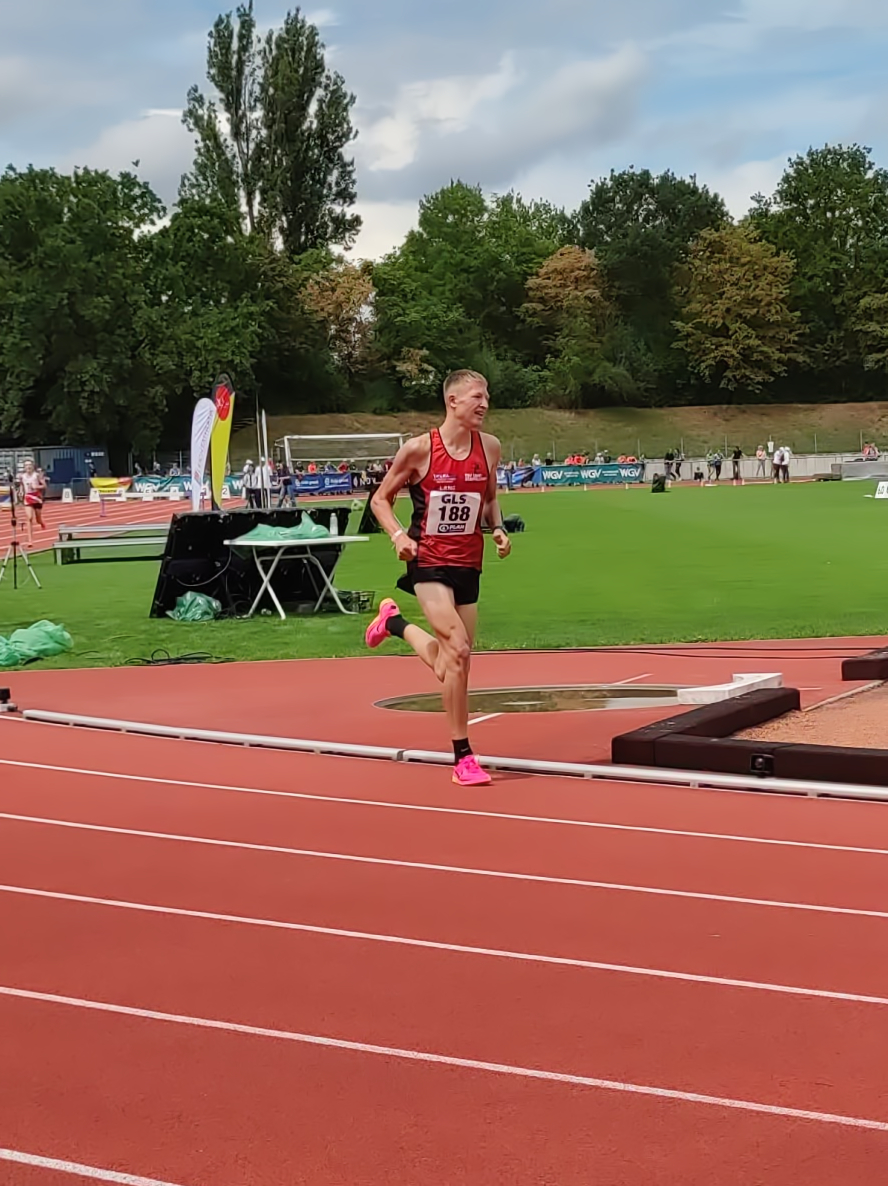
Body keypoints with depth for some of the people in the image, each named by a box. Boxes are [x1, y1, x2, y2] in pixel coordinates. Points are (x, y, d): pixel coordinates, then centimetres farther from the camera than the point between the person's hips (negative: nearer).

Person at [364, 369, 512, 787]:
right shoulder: (419, 449, -11)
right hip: (429, 562, -5)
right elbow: (381, 498, 0)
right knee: (457, 651, -19)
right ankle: (463, 757, -10)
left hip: (468, 564, 5)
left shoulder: (489, 447, 2)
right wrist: (398, 535, -17)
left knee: (451, 664, 11)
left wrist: (498, 529, -1)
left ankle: (394, 623, 41)